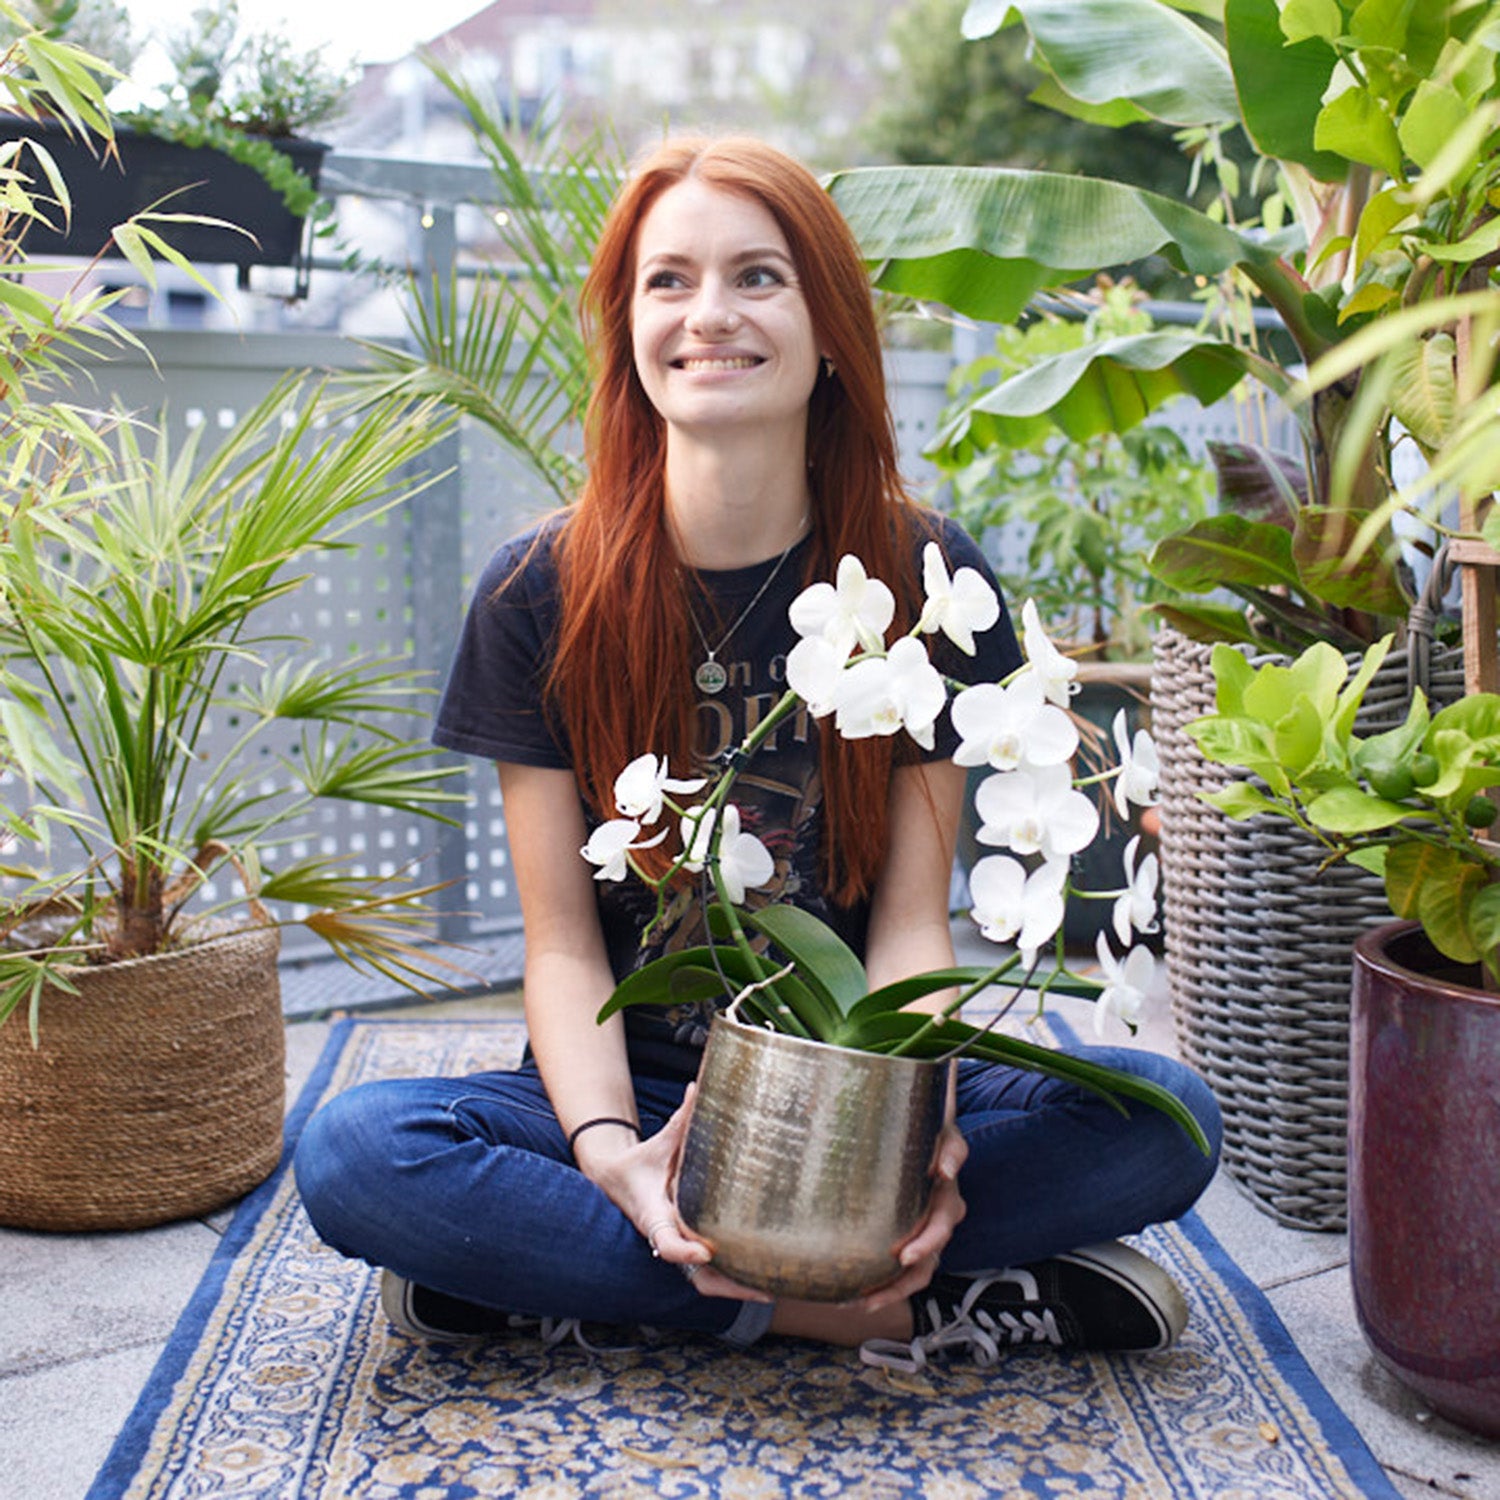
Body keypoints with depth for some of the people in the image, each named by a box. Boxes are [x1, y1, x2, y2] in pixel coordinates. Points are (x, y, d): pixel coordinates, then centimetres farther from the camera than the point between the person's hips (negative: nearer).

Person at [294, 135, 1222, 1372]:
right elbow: (562, 942, -7)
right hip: (638, 1094, 0)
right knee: (354, 1152, -28)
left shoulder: (928, 578, -5)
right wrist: (609, 1149, -26)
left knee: (1164, 1117, -24)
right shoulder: (542, 595, -5)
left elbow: (912, 919, -5)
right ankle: (889, 1310, -21)